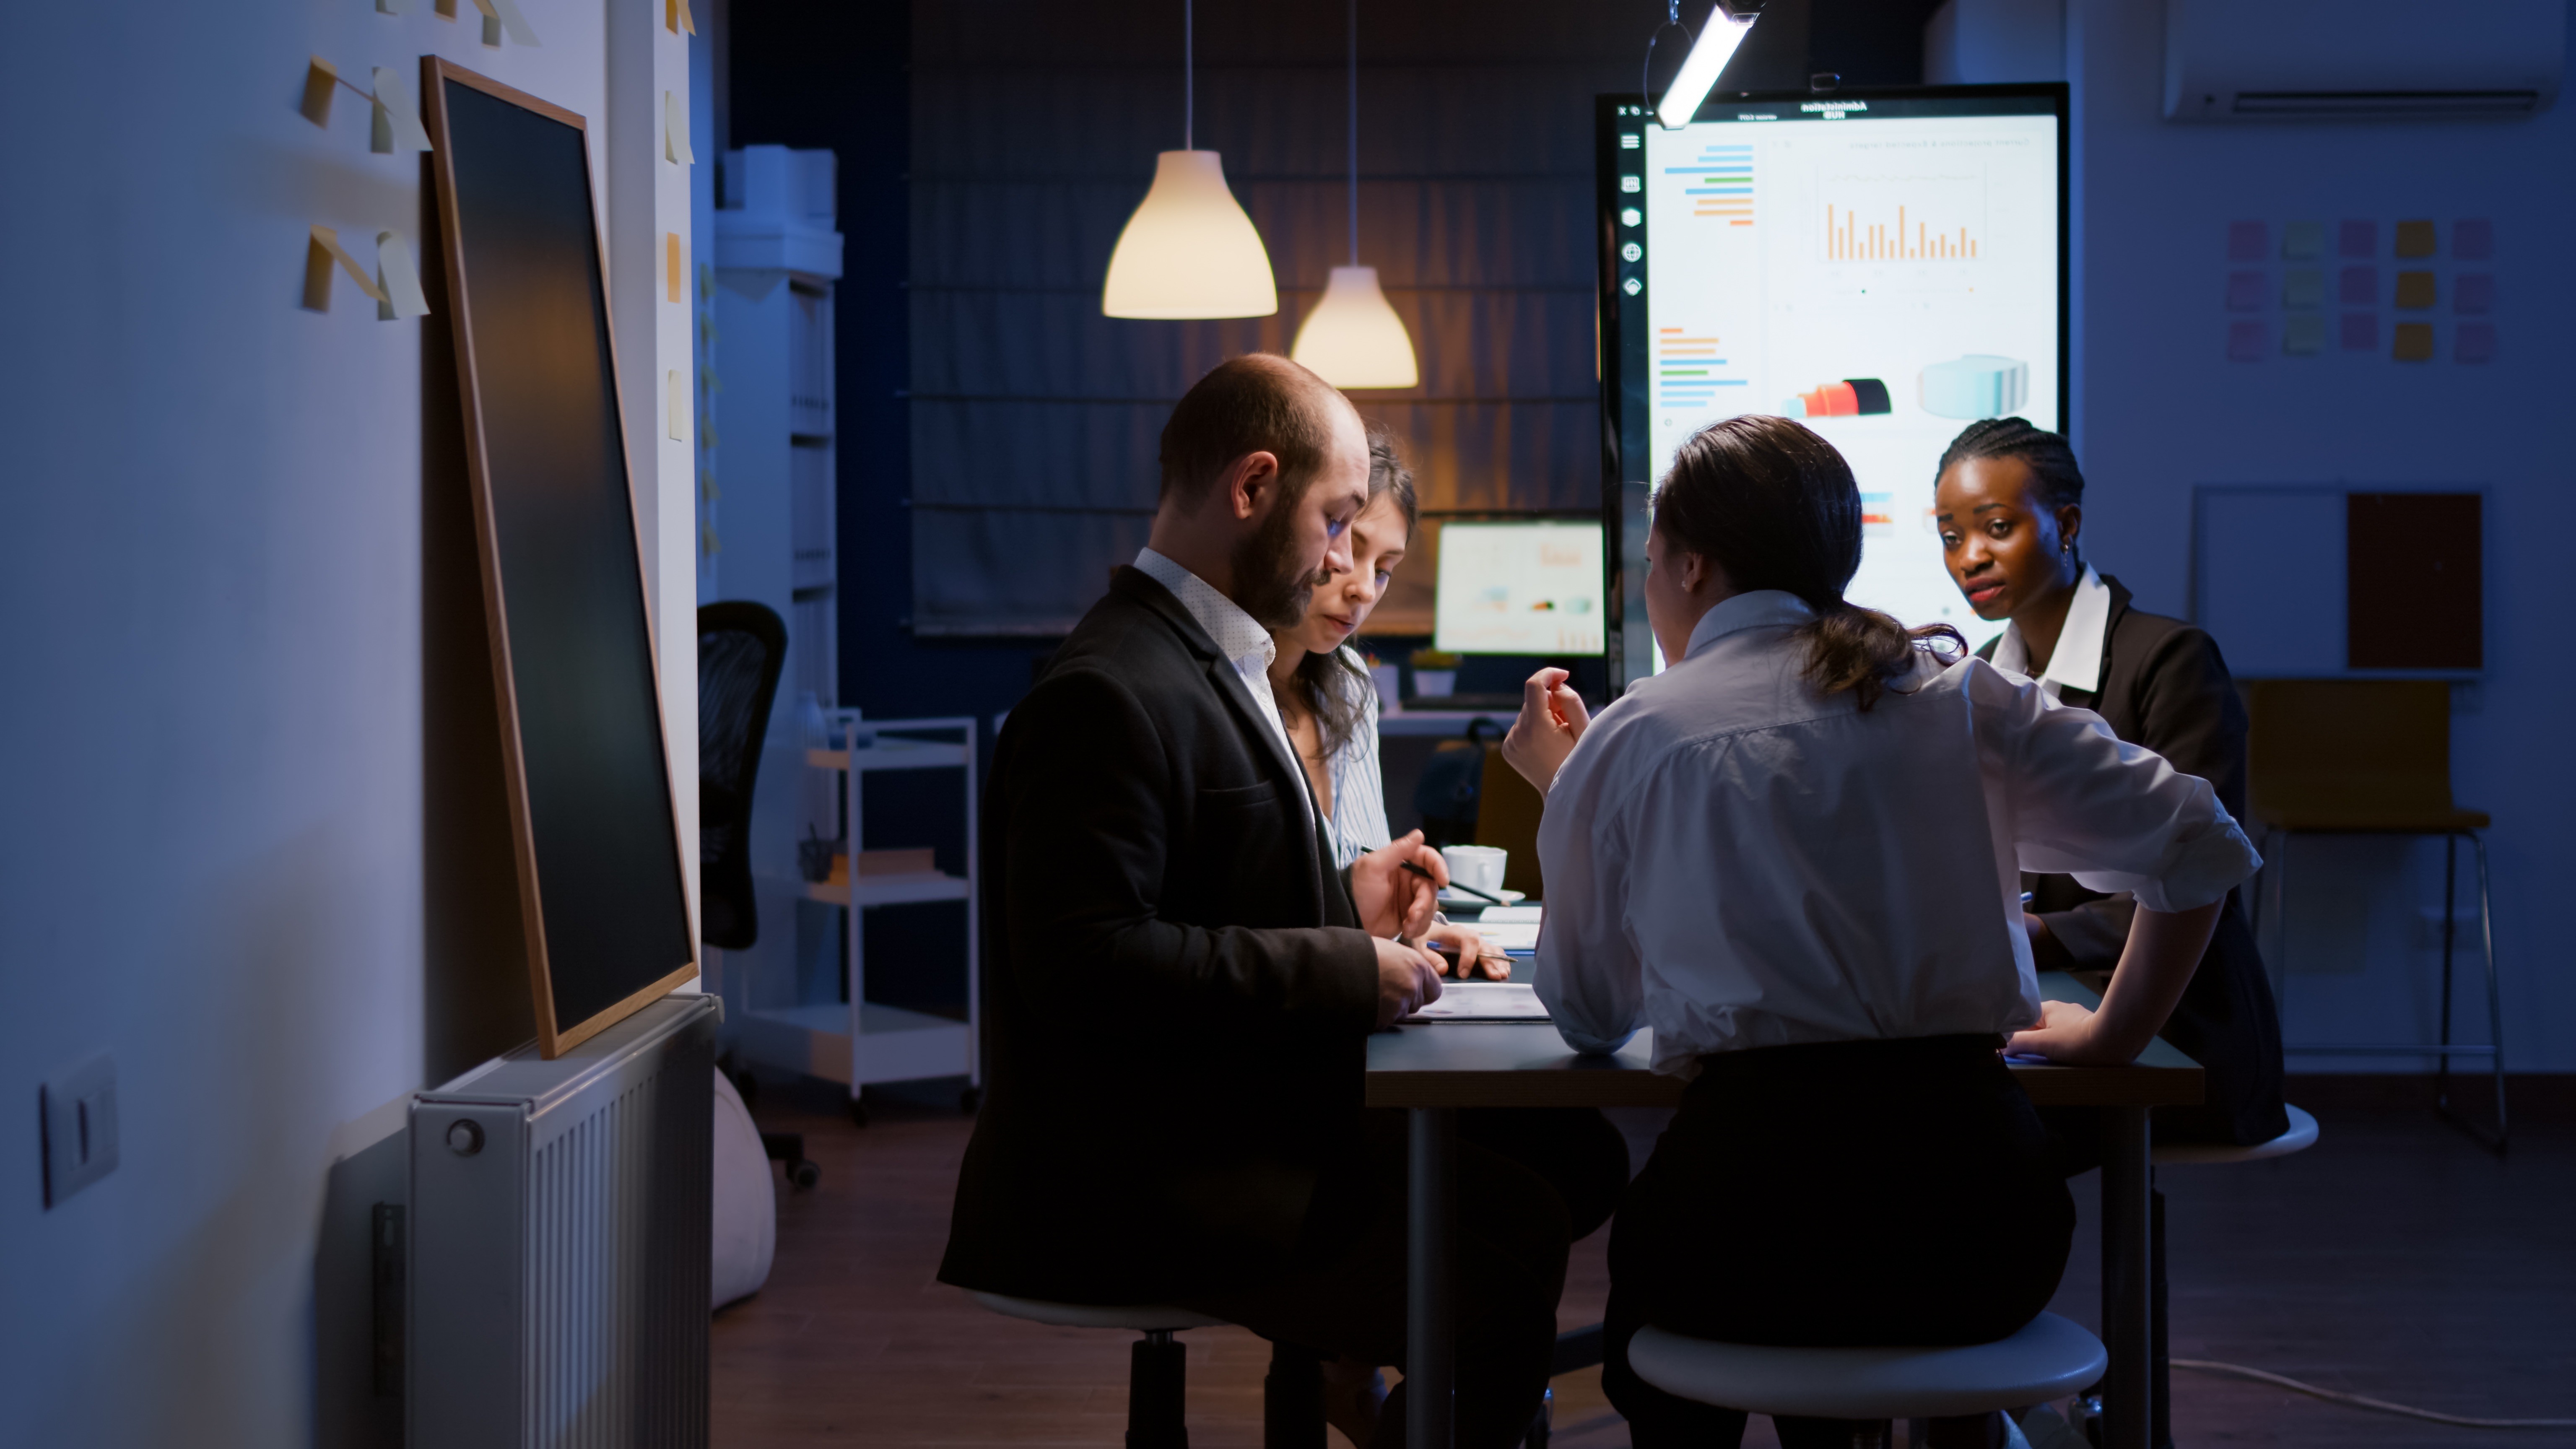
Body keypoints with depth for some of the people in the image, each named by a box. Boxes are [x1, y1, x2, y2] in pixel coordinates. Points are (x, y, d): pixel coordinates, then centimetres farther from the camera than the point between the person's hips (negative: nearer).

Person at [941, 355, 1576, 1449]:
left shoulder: (1206, 662, 18)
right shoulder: (1109, 693, -16)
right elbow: (1088, 960, -24)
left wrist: (1343, 903, 10)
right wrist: (1343, 971, -19)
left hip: (1237, 1140, 10)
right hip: (1132, 1188, -10)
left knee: (1526, 1183, -5)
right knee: (1496, 1273, -20)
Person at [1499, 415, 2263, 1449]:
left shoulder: (1629, 741, 5)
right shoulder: (1958, 692, 9)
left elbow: (1591, 1014, 17)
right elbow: (2199, 850, 8)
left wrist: (1561, 787, 28)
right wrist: (2114, 1036, 21)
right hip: (1984, 1239, 3)